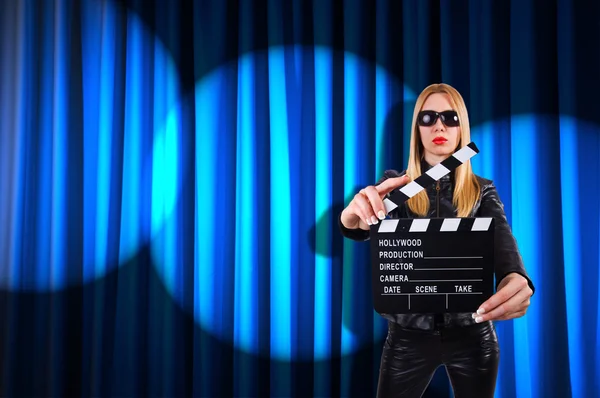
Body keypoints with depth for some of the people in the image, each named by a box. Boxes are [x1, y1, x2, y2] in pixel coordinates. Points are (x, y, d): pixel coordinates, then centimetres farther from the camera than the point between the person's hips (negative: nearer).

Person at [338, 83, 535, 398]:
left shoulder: (483, 191, 1)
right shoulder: (395, 184, 0)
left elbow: (500, 239, -18)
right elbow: (370, 224, -20)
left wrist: (515, 278, -43)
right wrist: (353, 217, -47)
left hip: (471, 333, 1)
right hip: (409, 334, -1)